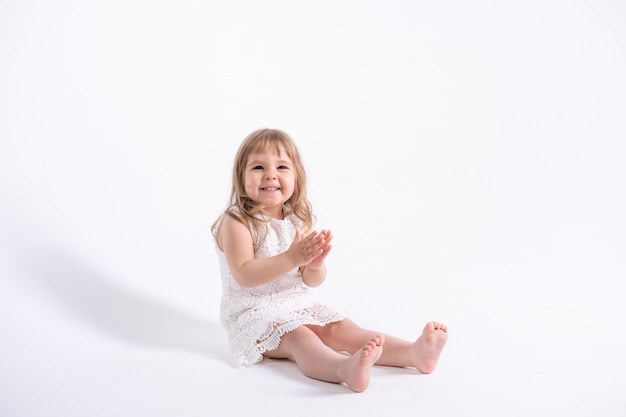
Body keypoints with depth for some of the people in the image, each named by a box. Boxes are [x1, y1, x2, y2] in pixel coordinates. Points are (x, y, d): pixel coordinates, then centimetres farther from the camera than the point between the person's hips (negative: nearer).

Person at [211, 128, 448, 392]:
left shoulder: (298, 221, 6)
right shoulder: (237, 222, -11)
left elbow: (312, 281, 5)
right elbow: (244, 275, -24)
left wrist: (316, 264, -20)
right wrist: (291, 257, -32)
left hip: (300, 306, 6)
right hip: (256, 312, -6)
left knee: (341, 330, -12)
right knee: (299, 339, -32)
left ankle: (414, 353, -27)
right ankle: (345, 369, -60)